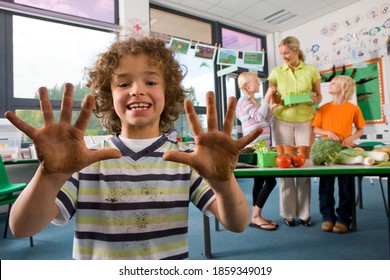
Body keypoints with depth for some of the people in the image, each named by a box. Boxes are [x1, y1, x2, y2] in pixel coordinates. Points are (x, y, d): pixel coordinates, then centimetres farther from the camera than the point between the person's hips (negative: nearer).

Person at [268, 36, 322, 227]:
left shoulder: (311, 71, 5)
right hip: (282, 120, 0)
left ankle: (304, 212, 14)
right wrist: (277, 100, -14)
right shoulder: (276, 72, 5)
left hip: (305, 121, 0)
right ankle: (289, 212, 10)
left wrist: (315, 99, -12)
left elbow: (319, 96, 11)